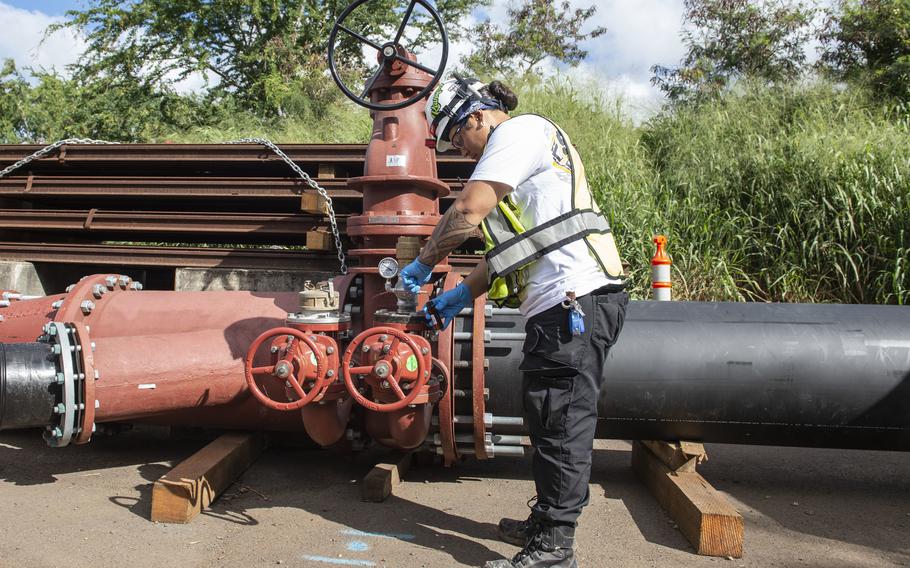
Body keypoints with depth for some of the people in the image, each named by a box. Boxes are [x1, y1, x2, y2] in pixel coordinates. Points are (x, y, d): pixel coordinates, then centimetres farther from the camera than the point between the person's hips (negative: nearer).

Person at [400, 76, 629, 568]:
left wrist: (423, 264, -1)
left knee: (560, 426, -4)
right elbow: (508, 246, 26)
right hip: (566, 305, 10)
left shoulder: (520, 130, -4)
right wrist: (461, 296, 20)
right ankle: (546, 523, 29)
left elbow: (467, 212, -14)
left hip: (575, 300, -10)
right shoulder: (520, 156, 27)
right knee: (550, 422, 16)